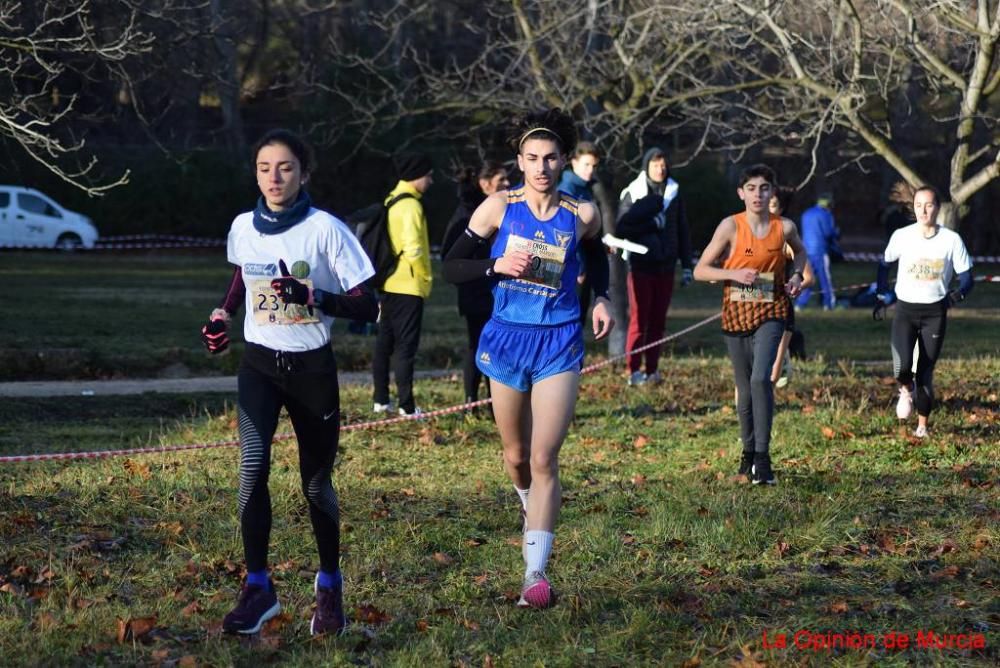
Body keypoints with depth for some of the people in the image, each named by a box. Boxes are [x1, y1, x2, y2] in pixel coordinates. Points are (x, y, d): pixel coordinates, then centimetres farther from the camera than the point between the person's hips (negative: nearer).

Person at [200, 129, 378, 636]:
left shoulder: (325, 229, -13)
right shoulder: (244, 228, 0)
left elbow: (366, 307, -14)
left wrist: (314, 297, -29)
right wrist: (223, 314, 6)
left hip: (312, 366, -2)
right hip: (260, 364, 2)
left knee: (316, 482, 7)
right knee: (252, 468, -17)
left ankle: (329, 585, 28)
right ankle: (257, 588, -10)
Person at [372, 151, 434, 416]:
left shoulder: (390, 202, 12)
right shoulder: (411, 206, -15)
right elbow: (414, 249, -21)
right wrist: (425, 279, -7)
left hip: (387, 285, 9)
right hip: (409, 286, -9)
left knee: (384, 343, 12)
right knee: (405, 346, -7)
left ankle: (381, 400, 18)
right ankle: (407, 406, -7)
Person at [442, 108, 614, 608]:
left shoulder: (581, 215, -2)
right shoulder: (500, 207, -4)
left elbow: (596, 254, 21)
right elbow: (451, 266, -1)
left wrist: (601, 299, 4)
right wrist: (498, 266, -18)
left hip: (559, 343, -1)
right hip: (508, 338, 1)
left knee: (544, 459, -9)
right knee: (516, 454, 13)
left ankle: (536, 571, -10)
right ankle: (530, 507, 47)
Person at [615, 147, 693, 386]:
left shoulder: (674, 194, 8)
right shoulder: (633, 194, 0)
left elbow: (683, 232, 10)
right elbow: (622, 229, -7)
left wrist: (687, 266, 6)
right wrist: (651, 225, -14)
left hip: (665, 267, 3)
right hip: (641, 266, -3)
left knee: (658, 321, 5)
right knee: (639, 319, -6)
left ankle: (652, 370, 8)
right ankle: (634, 371, -4)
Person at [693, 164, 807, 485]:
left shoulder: (785, 227, -2)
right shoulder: (731, 226, -7)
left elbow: (800, 251, 22)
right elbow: (700, 271, -6)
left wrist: (796, 275, 3)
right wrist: (735, 274, -20)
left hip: (770, 313, -1)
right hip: (736, 314, 1)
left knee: (761, 378, -22)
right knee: (745, 389, 10)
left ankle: (763, 457, -19)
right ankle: (748, 452, 29)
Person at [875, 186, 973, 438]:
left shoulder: (951, 240, -5)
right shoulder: (902, 236, -3)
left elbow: (966, 277, -1)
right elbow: (885, 263, 15)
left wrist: (958, 294, -20)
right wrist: (883, 293, 6)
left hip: (935, 313, 0)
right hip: (905, 310, 0)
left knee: (925, 373, 0)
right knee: (902, 367, -18)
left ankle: (922, 426, 15)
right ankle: (907, 390, 18)